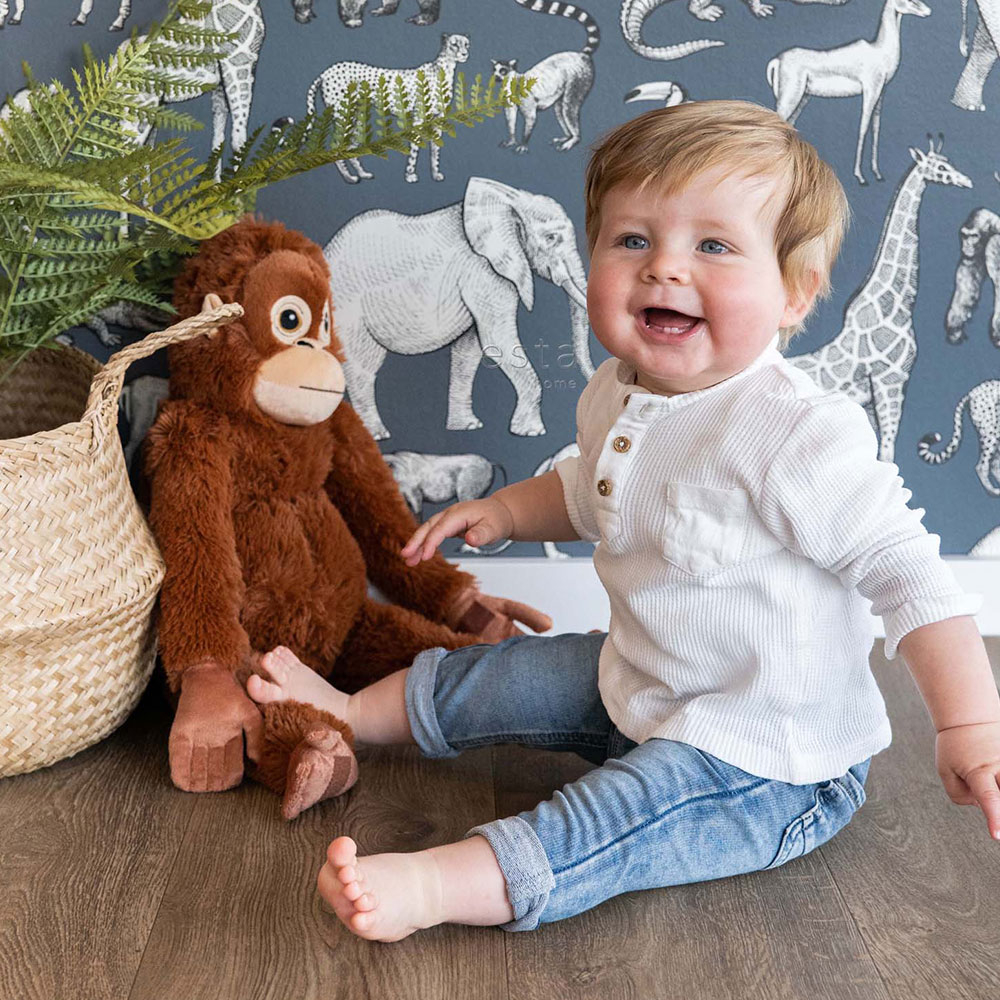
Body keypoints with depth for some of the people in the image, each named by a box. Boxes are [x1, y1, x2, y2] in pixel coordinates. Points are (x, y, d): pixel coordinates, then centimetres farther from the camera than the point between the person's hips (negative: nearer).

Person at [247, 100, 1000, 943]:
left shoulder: (800, 435, -29)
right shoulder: (616, 398, -3)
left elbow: (906, 570, -26)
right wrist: (507, 509, 6)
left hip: (770, 759, -8)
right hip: (642, 684, 8)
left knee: (631, 809, -30)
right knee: (494, 677, 16)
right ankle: (349, 714, 36)